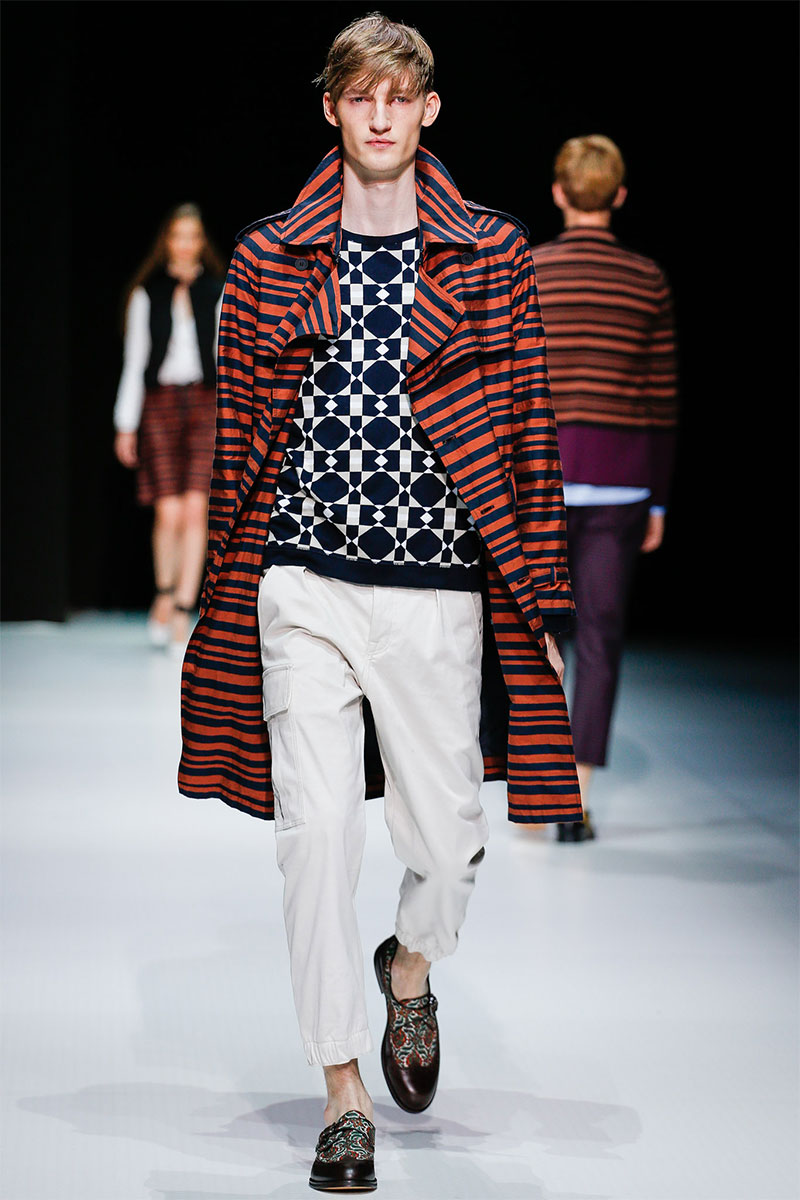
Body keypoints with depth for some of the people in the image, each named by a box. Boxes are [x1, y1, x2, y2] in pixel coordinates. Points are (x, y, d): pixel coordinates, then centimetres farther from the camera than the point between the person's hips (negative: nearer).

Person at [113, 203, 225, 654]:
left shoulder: (218, 292, 8)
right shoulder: (148, 294, 8)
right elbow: (134, 360, 9)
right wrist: (126, 425, 5)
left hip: (205, 404, 0)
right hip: (159, 405, 0)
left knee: (195, 509, -11)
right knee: (169, 512, -8)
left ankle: (182, 614, -8)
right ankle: (165, 595, 16)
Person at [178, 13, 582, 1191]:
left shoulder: (491, 254, 5)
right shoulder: (269, 258, 6)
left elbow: (529, 430, 5)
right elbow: (239, 435, 10)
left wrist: (539, 602, 3)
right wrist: (227, 593, 10)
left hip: (439, 592, 0)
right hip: (305, 588, 0)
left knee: (447, 836, 5)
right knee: (317, 831, -4)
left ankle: (411, 967, 40)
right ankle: (345, 1094, 7)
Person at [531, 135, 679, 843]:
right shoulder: (649, 282, 2)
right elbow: (663, 400, 4)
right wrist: (658, 500, 10)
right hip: (621, 483, 1)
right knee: (602, 635, 3)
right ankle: (577, 796, 0)